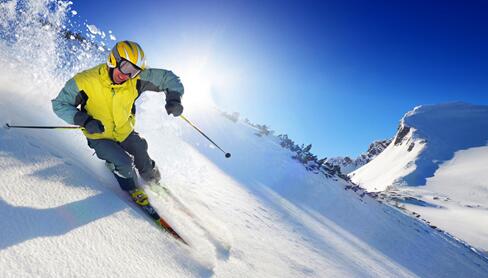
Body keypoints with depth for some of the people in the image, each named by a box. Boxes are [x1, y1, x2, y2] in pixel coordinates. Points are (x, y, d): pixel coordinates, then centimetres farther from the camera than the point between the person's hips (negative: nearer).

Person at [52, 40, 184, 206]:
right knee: (125, 163, -19)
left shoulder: (136, 79, -19)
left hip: (125, 132, 3)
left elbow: (167, 77, -12)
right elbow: (59, 104, -13)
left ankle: (150, 176, 35)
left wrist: (174, 98, -30)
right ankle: (132, 189, 13)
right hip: (99, 137, -3)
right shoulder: (84, 82, -25)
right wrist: (85, 120, -29)